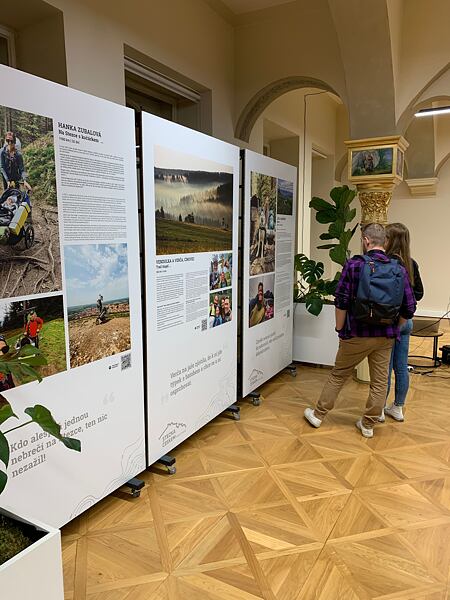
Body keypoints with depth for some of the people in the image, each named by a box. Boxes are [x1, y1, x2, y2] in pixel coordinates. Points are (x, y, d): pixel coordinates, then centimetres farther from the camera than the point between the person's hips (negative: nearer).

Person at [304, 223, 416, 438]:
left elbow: (341, 301, -13)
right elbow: (409, 308, 0)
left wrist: (340, 328, 0)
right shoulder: (400, 270, -1)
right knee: (380, 382, 14)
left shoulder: (354, 265, -11)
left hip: (356, 335, -2)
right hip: (386, 338, 2)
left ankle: (318, 414, 26)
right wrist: (393, 328, 14)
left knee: (338, 375, 12)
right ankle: (368, 424, 25)